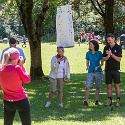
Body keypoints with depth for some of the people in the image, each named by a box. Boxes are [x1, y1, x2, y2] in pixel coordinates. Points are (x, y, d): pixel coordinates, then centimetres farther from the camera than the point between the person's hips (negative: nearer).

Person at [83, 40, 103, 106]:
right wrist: (87, 66, -9)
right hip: (90, 72, 1)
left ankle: (96, 101, 18)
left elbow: (102, 63, 2)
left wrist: (98, 67, -16)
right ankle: (86, 101, -7)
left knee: (98, 87, 7)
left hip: (98, 72, -1)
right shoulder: (88, 53, 3)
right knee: (87, 87, -10)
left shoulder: (99, 53, -3)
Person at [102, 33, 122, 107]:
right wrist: (108, 56, -16)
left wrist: (111, 54, -19)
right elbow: (104, 59, 5)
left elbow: (119, 59, -11)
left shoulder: (118, 47, -5)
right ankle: (109, 101, 9)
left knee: (117, 85, 0)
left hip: (116, 69, -3)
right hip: (108, 70, 3)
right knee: (109, 86, 4)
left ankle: (118, 101, 4)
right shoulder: (106, 48, 6)